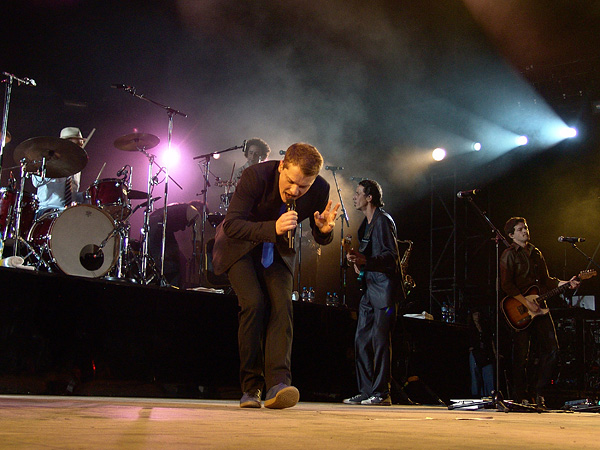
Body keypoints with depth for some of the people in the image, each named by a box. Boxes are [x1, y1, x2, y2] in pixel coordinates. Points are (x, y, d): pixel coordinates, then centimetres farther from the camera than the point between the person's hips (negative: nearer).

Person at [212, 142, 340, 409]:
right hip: (240, 246, -3)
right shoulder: (255, 176, -30)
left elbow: (321, 240, -7)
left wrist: (324, 230, -32)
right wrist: (272, 228, -46)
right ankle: (250, 387, -9)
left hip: (278, 251, 3)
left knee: (282, 304, -19)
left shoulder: (320, 189, -20)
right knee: (254, 302, -21)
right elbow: (231, 224, -31)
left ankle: (277, 385, -25)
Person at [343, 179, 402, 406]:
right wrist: (358, 262, 9)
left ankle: (382, 392, -3)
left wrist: (365, 261, -30)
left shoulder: (383, 220, -9)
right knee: (361, 340, 8)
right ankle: (366, 391, 13)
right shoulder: (366, 223, 19)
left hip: (384, 289, -10)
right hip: (369, 289, 10)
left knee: (380, 340, -8)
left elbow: (391, 256, -18)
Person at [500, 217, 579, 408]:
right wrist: (526, 303, -17)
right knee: (521, 355, -2)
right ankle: (522, 398, 8)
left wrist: (565, 283, 7)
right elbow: (507, 285, -11)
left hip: (539, 307, 6)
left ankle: (539, 392, 11)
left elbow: (546, 280, 22)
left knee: (552, 350, 0)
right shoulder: (509, 255, -3)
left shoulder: (536, 253, 18)